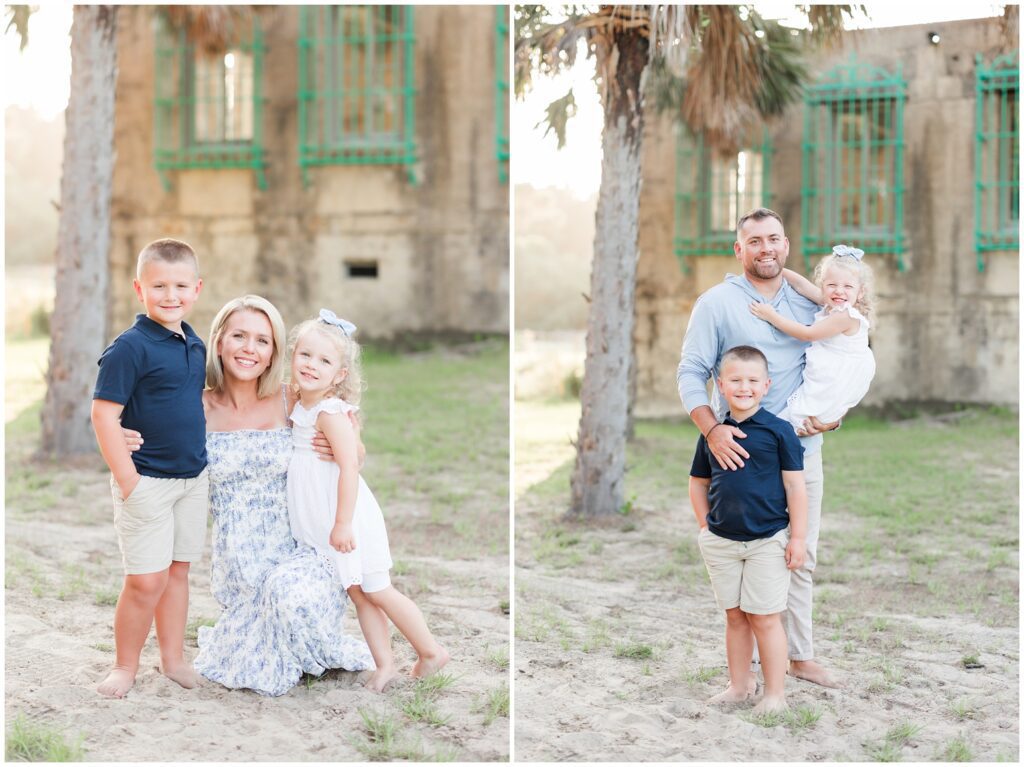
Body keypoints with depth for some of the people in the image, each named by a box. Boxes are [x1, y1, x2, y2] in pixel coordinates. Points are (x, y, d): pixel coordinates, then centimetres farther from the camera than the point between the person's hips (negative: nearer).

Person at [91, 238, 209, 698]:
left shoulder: (195, 345, 7)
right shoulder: (130, 348, -16)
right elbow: (104, 415, -17)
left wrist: (201, 461, 15)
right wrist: (128, 480, -18)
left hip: (192, 478, 7)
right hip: (147, 482, -7)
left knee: (178, 570, 14)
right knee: (146, 580, -3)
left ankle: (173, 658, 26)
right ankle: (125, 665, 14)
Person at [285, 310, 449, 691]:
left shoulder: (330, 413, -21)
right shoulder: (299, 405, 5)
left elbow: (350, 467, -25)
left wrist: (342, 523, -26)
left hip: (348, 519, -8)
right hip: (322, 522, 8)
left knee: (376, 591, 1)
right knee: (358, 593, 10)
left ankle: (431, 651, 15)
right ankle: (385, 665, 15)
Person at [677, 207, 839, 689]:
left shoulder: (808, 302, 9)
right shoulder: (717, 303, -4)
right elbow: (690, 373, -7)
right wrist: (712, 431, -20)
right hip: (741, 453, -4)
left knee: (801, 556, 11)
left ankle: (800, 654, 23)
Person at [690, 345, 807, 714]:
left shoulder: (778, 430, -7)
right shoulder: (712, 433, 4)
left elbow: (795, 486, -6)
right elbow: (698, 482, 16)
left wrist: (798, 537, -8)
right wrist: (706, 526, 8)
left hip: (767, 541, -4)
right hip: (721, 542, 4)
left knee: (764, 618, 0)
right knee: (734, 616, 13)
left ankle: (775, 693, 9)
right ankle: (739, 686, 24)